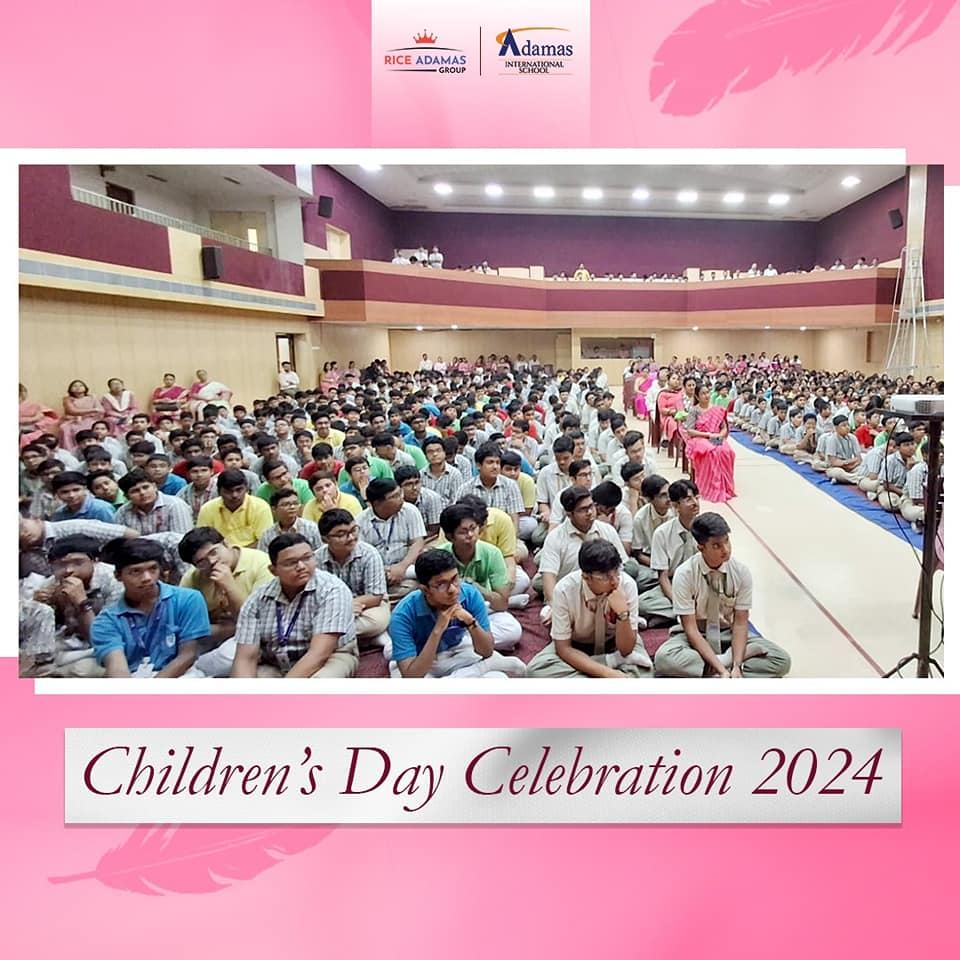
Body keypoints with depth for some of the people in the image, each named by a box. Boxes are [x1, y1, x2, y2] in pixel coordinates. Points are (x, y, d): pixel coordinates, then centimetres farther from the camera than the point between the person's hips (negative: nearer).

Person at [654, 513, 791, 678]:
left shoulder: (741, 571, -14)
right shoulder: (684, 574, -21)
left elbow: (740, 622, -10)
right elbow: (690, 628, -20)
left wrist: (736, 666, -26)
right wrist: (721, 669, -30)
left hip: (729, 633, 3)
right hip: (695, 636, -3)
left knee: (782, 660, -20)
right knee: (664, 658, -35)